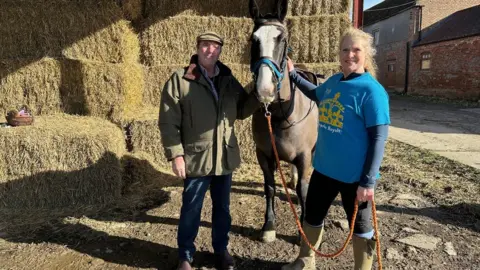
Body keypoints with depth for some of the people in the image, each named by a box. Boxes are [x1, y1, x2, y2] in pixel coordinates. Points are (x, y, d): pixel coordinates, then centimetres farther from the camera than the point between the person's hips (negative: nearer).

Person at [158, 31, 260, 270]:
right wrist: (175, 154, -16)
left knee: (222, 208, 19)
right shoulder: (180, 79, -8)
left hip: (225, 157, 5)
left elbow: (242, 110, 12)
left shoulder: (229, 80, 6)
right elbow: (168, 122, -10)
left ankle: (221, 249, 40)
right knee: (191, 210, 11)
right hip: (196, 158, -4)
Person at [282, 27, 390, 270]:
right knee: (312, 215, 21)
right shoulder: (333, 82, 3)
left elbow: (378, 139, -17)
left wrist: (368, 181, -20)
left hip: (355, 176, -7)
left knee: (360, 226, 14)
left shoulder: (372, 91, -16)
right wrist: (293, 74, 20)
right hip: (323, 168, 7)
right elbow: (316, 95, 27)